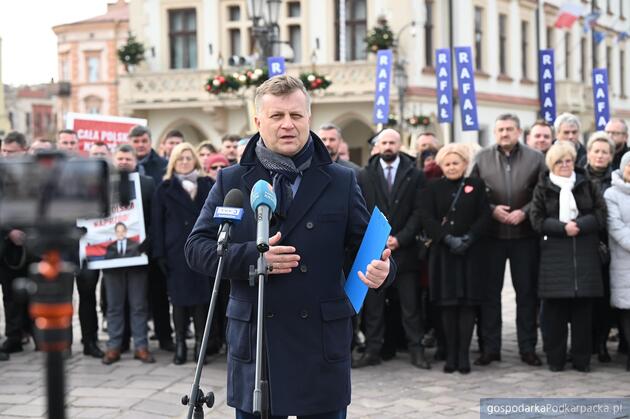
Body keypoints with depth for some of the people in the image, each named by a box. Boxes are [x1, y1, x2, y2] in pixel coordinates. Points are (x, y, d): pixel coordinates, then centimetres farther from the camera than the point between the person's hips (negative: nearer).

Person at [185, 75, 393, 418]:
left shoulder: (341, 182, 6)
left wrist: (381, 267, -20)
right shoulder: (231, 181, 6)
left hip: (323, 346, 0)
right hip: (253, 344, 0)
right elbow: (197, 247, 3)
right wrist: (251, 256, -14)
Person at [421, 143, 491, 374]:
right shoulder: (433, 188, 8)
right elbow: (427, 218, -1)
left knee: (468, 303, -3)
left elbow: (484, 216, 1)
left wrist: (468, 238, -14)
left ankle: (464, 354, 0)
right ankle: (451, 353, 6)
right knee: (447, 304, 0)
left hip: (470, 252, 0)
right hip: (442, 252, 1)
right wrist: (448, 238, -14)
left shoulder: (476, 185, 7)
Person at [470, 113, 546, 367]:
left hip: (525, 234, 0)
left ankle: (528, 348, 15)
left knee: (527, 292, 6)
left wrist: (524, 212, -13)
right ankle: (490, 347, 14)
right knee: (490, 291, 5)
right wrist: (492, 210, -12)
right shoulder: (482, 158, 4)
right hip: (491, 234, 0)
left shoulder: (535, 158, 2)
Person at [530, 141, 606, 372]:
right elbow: (537, 220, -1)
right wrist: (562, 227, -15)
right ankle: (555, 358, 7)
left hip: (585, 253, 1)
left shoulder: (587, 184, 10)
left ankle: (582, 359, 10)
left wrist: (580, 225, -13)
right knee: (554, 307, -3)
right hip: (554, 254, -1)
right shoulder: (542, 188, 6)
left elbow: (601, 214, 4)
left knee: (583, 307, 1)